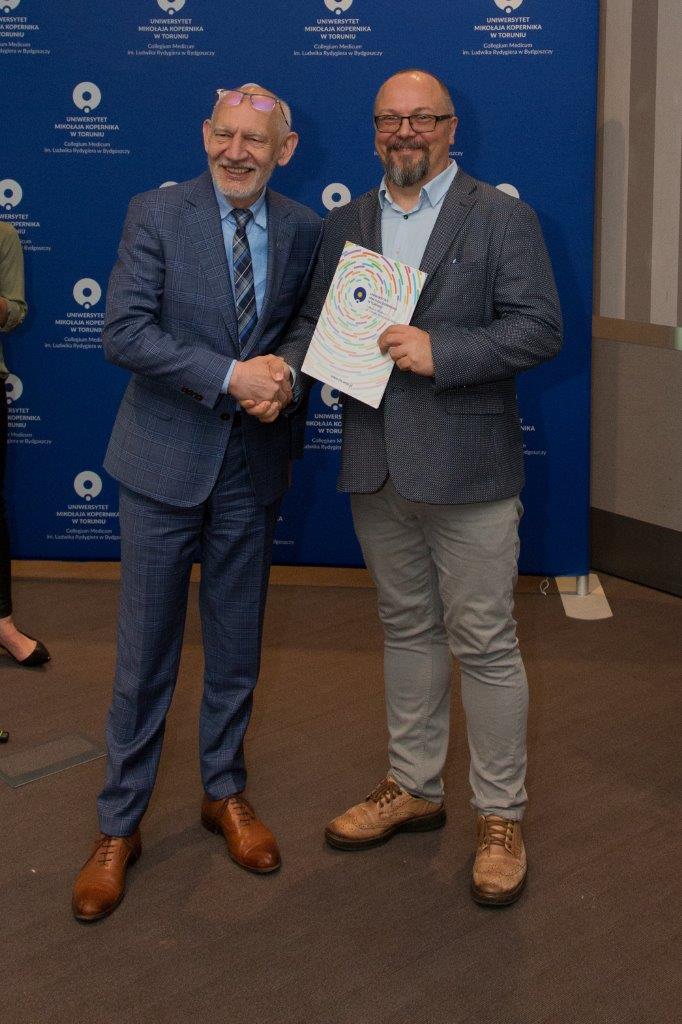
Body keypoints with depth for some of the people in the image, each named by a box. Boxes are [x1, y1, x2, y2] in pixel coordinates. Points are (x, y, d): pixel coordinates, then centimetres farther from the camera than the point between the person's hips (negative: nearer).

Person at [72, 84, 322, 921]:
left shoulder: (303, 230, 4)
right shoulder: (157, 215, -6)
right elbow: (124, 332, -14)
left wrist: (285, 379, -12)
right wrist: (230, 376, -21)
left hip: (254, 461, 3)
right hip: (167, 457, -3)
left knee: (237, 646, 14)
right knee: (145, 652, 3)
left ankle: (225, 792, 33)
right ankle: (119, 826, 17)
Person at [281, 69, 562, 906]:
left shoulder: (502, 218, -2)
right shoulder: (345, 224, 13)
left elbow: (540, 329, -10)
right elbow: (316, 320, 10)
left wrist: (439, 351, -20)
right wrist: (283, 367, -11)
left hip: (467, 468, -5)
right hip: (377, 469, 5)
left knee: (485, 645, 1)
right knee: (407, 630, 17)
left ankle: (499, 817, 15)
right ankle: (413, 787, 32)